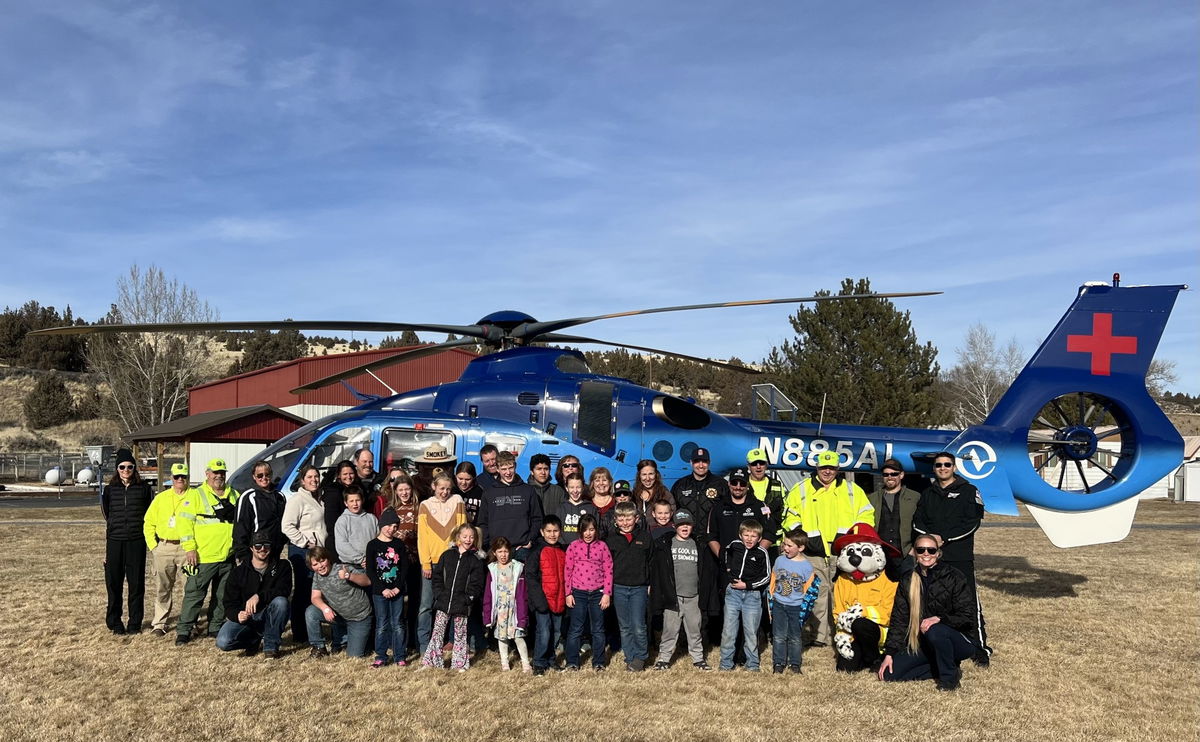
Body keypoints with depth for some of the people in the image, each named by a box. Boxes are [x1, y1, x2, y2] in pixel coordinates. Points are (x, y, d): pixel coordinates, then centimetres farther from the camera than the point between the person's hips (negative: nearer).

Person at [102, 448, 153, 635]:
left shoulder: (143, 488, 5)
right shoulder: (110, 489, 7)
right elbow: (107, 519, 10)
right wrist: (105, 548, 8)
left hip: (136, 542, -1)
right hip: (115, 542, 1)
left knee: (136, 583, 2)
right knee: (114, 583, 3)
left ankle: (135, 623, 12)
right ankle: (114, 623, 17)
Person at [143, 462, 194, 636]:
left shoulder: (194, 496, 3)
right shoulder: (161, 498, 12)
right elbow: (149, 523, 14)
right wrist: (153, 545, 4)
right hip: (163, 548, 3)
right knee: (162, 588, 7)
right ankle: (159, 623, 15)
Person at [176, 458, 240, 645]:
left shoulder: (234, 496, 12)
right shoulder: (196, 495, -4)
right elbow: (185, 521, -9)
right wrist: (189, 548, -14)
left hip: (227, 557, 5)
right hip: (203, 557, -5)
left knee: (222, 596, 13)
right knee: (194, 594, -2)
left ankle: (216, 628, 24)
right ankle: (183, 631, 7)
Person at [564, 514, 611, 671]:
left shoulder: (602, 547, 1)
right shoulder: (573, 546, -1)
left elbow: (608, 571, 0)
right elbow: (567, 571, 1)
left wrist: (607, 594, -5)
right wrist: (568, 593, -2)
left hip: (598, 593, 1)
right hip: (578, 593, -1)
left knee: (598, 630, 9)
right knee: (576, 629, 4)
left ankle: (598, 662, 19)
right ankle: (572, 662, 14)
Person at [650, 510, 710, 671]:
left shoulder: (697, 545, 10)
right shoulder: (665, 544, 0)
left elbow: (703, 570, 15)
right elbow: (656, 569, -1)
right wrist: (659, 591, -7)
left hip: (693, 597, 3)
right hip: (673, 596, -3)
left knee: (694, 629, 9)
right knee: (670, 629, 1)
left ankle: (698, 658, 21)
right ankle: (664, 658, 14)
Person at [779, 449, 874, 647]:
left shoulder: (852, 490, 12)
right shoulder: (802, 490, 9)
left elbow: (866, 515, 11)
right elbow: (790, 516, 9)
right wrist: (802, 536, -4)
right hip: (814, 552, 0)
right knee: (818, 593, 0)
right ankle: (820, 635, 6)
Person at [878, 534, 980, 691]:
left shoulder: (954, 578, -9)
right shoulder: (907, 583, 2)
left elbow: (967, 616, -13)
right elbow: (899, 620, 2)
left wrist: (938, 619, -29)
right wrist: (889, 654, -6)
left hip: (960, 640, -4)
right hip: (924, 645, 5)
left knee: (934, 631, -38)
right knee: (889, 673, -11)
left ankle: (950, 677, -13)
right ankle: (942, 667, 3)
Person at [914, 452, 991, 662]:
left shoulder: (968, 491, 3)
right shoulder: (927, 494, 18)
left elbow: (973, 522, -7)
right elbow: (918, 522, 11)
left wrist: (945, 538, -12)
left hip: (960, 557, -4)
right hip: (933, 557, 4)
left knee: (970, 602, -8)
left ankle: (980, 648, -2)